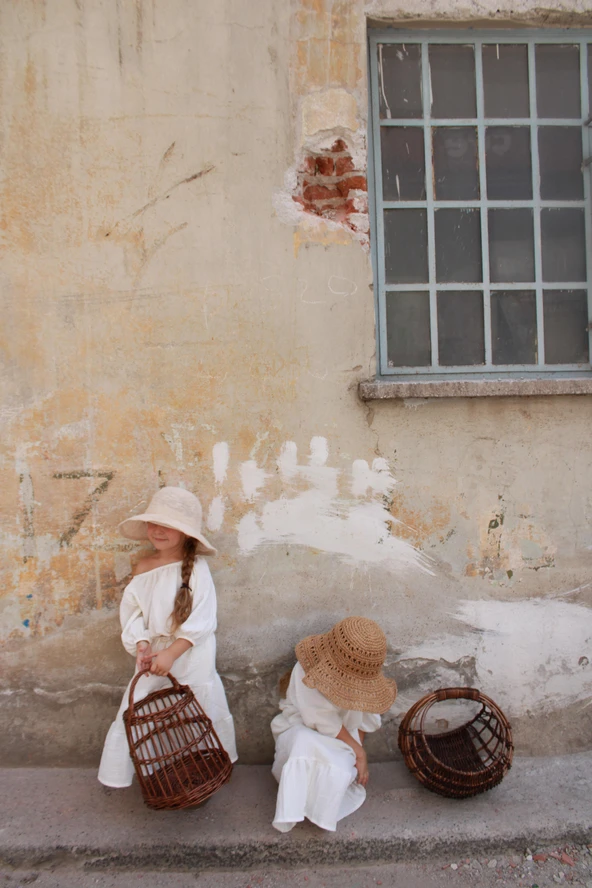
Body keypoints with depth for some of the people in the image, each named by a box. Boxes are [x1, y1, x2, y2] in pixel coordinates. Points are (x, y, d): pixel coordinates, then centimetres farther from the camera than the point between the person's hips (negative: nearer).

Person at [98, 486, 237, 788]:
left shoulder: (196, 567, -16)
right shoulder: (143, 567, -3)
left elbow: (201, 620, -19)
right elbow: (132, 612, 0)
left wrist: (171, 653, -22)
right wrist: (141, 644, -15)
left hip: (191, 657, -3)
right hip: (154, 654, 3)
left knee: (202, 712, 14)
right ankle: (123, 771, 32)